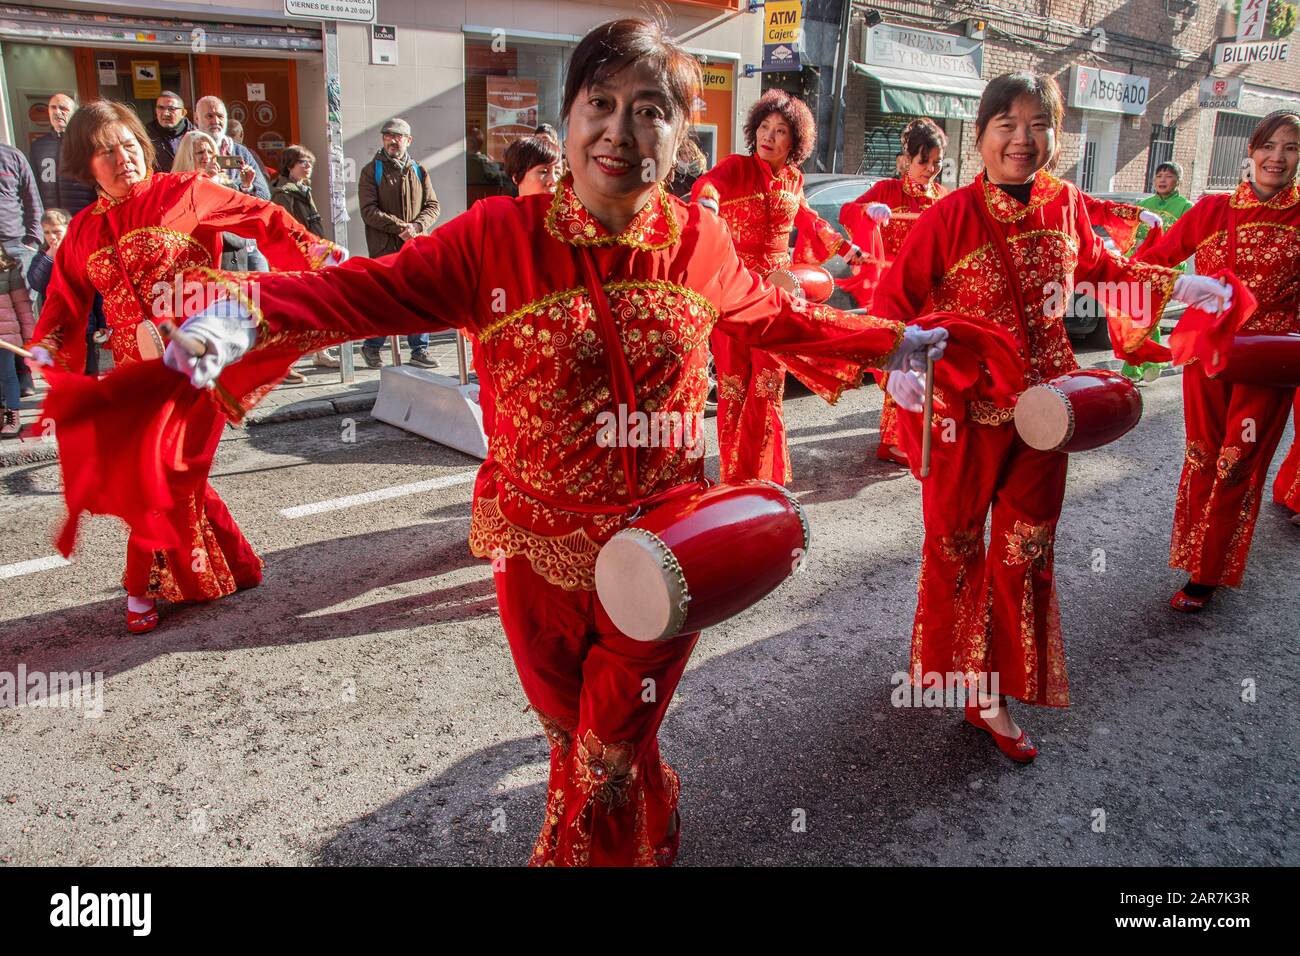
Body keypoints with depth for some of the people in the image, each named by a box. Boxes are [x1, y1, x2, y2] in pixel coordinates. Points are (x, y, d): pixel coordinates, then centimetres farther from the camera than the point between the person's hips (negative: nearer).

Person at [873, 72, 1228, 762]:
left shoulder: (1065, 205, 0)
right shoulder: (951, 215, -15)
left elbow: (1098, 266, 19)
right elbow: (893, 297, -15)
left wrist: (1175, 284, 12)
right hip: (965, 409, -4)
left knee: (1025, 550, 11)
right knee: (955, 544, 12)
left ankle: (994, 696, 27)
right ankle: (951, 665, 38)